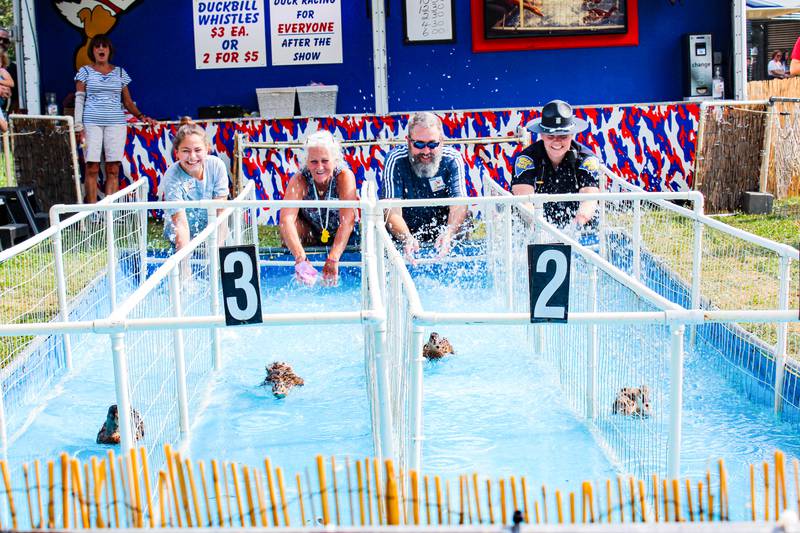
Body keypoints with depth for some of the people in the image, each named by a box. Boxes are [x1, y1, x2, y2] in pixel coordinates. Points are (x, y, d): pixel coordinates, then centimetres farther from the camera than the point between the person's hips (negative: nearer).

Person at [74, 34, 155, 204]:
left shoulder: (120, 73, 14)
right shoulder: (85, 72, 10)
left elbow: (128, 101, 15)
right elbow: (79, 100, 5)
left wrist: (141, 116, -1)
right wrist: (79, 126, -4)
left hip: (116, 123, 2)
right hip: (92, 124, -1)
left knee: (113, 169, -4)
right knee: (92, 167, -7)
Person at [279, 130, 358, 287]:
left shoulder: (345, 176, -26)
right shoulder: (299, 181, -24)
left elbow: (347, 221, -38)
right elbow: (286, 218, -39)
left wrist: (333, 259, -52)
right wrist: (301, 259, -54)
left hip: (342, 238, 2)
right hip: (311, 239, -2)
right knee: (288, 225, -27)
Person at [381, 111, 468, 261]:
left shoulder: (452, 159, -11)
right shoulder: (395, 161, -16)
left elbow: (458, 205, -21)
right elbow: (393, 212, -24)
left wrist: (448, 234, -44)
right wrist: (407, 239, -47)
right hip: (407, 231, -1)